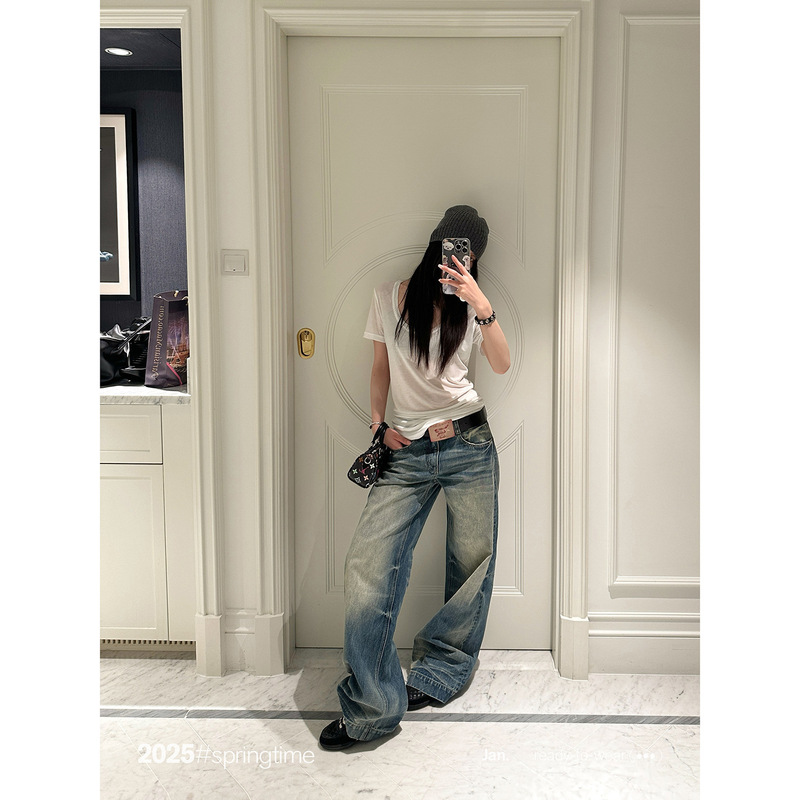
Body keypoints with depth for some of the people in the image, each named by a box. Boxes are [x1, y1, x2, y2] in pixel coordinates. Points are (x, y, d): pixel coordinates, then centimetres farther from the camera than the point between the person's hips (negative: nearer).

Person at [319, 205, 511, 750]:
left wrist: (482, 306, -22)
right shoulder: (390, 295, 8)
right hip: (407, 451, 0)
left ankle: (438, 674, 27)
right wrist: (378, 423, 3)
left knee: (473, 562, 6)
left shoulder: (470, 302, 7)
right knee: (367, 563, -13)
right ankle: (372, 706, -2)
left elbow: (502, 364, -9)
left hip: (468, 443, 0)